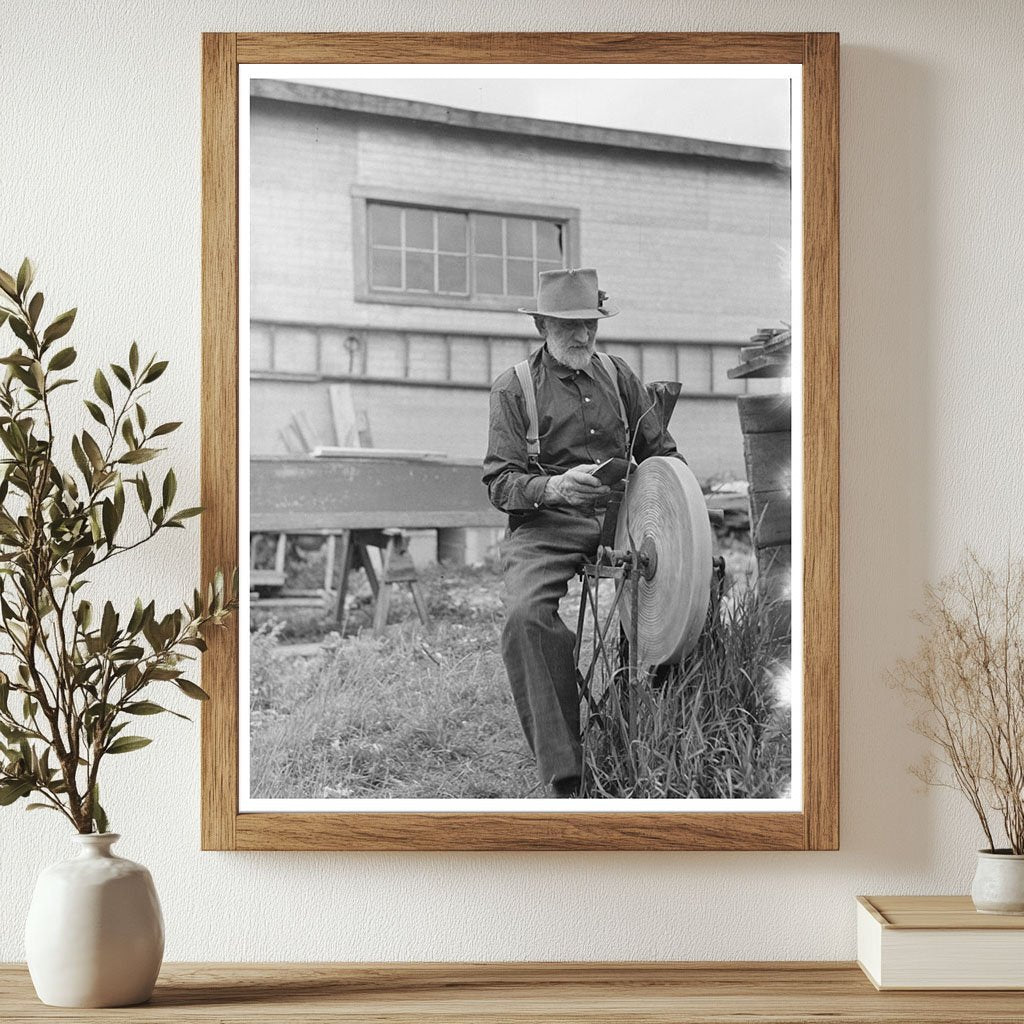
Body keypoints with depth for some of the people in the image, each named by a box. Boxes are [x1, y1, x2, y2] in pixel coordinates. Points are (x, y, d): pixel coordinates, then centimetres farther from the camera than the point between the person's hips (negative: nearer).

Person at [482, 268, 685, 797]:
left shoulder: (617, 375, 18)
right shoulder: (513, 388, 6)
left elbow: (660, 452, 22)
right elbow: (499, 481, -2)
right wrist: (552, 486, -22)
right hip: (544, 526, -3)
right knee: (525, 615, -34)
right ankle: (564, 771, -31)